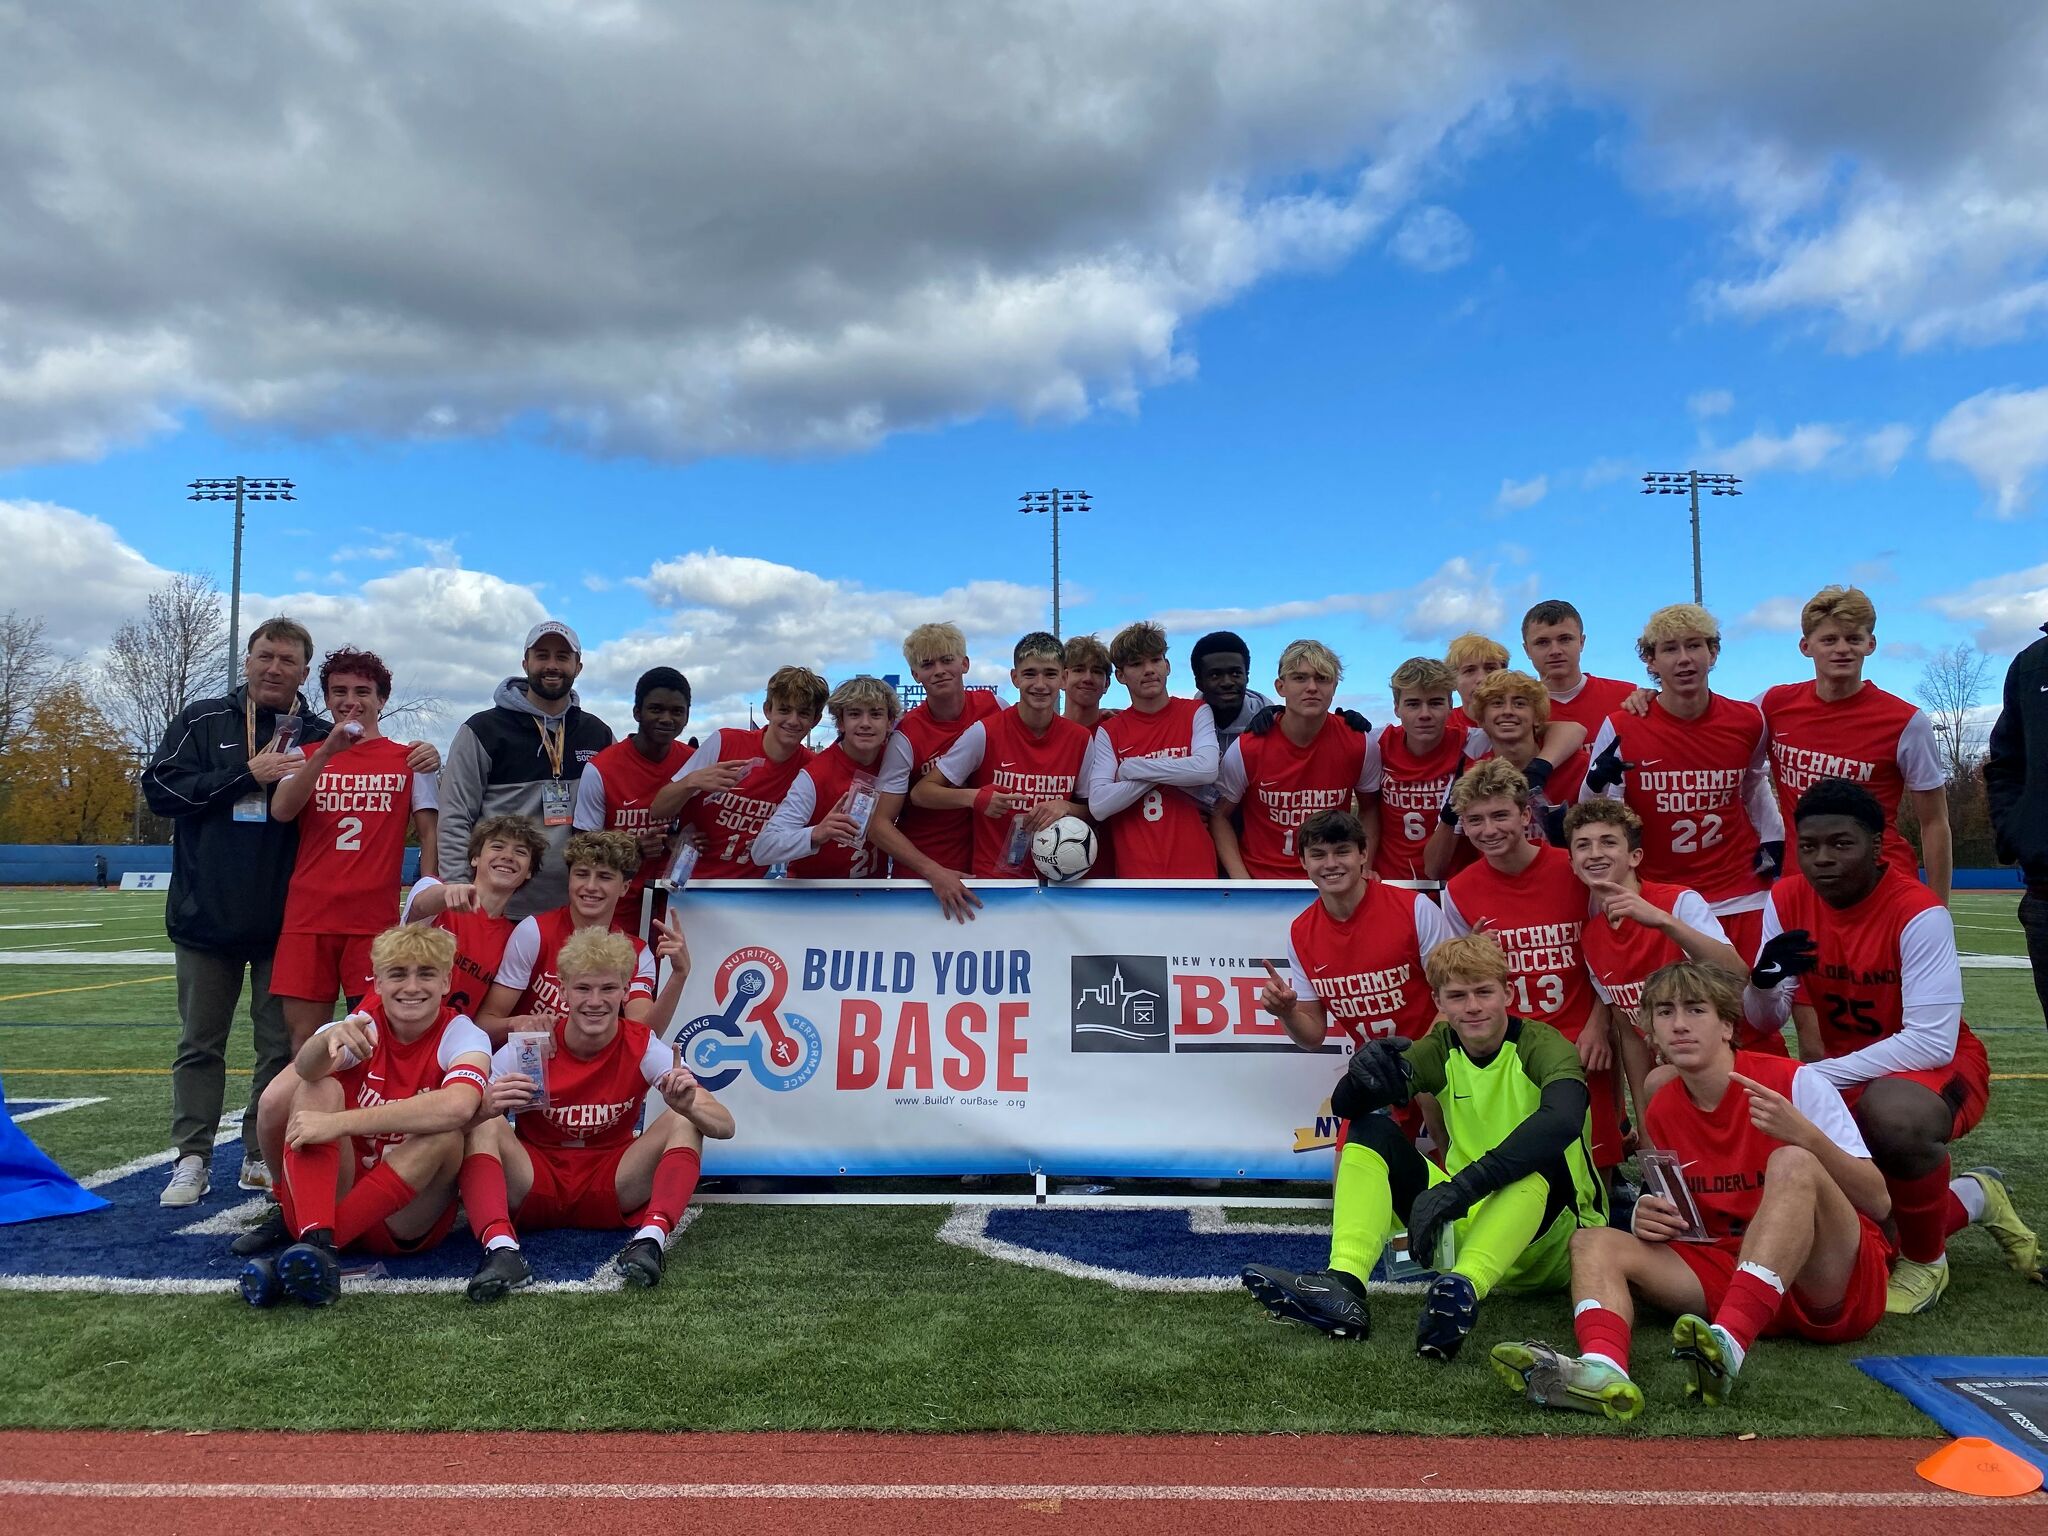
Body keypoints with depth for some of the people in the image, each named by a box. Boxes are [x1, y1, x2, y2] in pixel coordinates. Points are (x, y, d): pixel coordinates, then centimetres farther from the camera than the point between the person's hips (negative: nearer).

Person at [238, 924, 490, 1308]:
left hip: (407, 1222, -2)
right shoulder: (361, 1028, -2)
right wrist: (328, 1038, -52)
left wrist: (339, 1124, -34)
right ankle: (314, 1240, -39)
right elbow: (306, 1069, -27)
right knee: (319, 1088, -18)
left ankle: (311, 1254, -35)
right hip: (335, 1194, 2)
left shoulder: (461, 1035, -9)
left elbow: (457, 1106, -33)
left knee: (445, 1133, -30)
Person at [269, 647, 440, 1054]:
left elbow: (429, 832, 7)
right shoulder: (307, 756, 13)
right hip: (308, 914, 2)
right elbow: (281, 810, -5)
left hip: (376, 916, -2)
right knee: (304, 1034, 3)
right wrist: (326, 751, -17)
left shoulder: (409, 759, 9)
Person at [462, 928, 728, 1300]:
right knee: (484, 1128, -25)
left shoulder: (642, 1047, -10)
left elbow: (724, 1126, -15)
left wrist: (689, 1105, -38)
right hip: (533, 1190, 0)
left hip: (611, 1192, 0)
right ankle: (501, 1248, -41)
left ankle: (650, 1239, -38)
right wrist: (486, 1106, -41)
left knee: (683, 1122, -21)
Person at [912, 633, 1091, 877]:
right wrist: (974, 798, -17)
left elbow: (1092, 811, 17)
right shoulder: (985, 733, -5)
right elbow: (920, 793, -1)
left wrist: (1066, 808, -5)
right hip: (993, 875, -6)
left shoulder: (1080, 739, 5)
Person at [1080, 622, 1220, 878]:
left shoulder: (1195, 712, 6)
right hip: (1134, 871, 1)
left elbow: (1207, 769, -13)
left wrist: (1132, 768, -6)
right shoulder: (1109, 732, 7)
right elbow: (1099, 806, -5)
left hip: (1194, 867, 0)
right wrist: (1176, 773, -8)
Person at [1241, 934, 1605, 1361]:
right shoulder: (1440, 1050, 2)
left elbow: (1563, 1120, -37)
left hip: (1549, 1238, -5)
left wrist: (1463, 1186, -46)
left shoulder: (1542, 1046, -12)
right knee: (1371, 1130, -10)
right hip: (1466, 1221, 5)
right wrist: (1364, 1077, -36)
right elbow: (1344, 1105, -10)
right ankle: (1343, 1287, -31)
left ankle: (1465, 1289, -55)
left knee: (1543, 1155, -34)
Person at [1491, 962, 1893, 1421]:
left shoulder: (1797, 1083, -7)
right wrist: (1652, 1219, -6)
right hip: (1731, 1271, 4)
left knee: (1794, 1163, -30)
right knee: (1592, 1241, -12)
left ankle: (1729, 1345, -45)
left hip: (1838, 1285, -4)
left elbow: (1879, 1203, -10)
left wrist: (1806, 1133, -27)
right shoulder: (1661, 1113, 7)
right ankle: (1603, 1369, -46)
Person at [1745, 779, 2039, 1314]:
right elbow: (1764, 1021, -5)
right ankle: (1971, 1199, 10)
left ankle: (1925, 1261, -7)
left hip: (1936, 1065, -6)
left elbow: (1932, 1042, -28)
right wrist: (1763, 980, -29)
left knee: (1891, 1113, -39)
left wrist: (1816, 1076, -32)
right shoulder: (1787, 900, -9)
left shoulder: (1918, 913, -23)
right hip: (1840, 1071, 6)